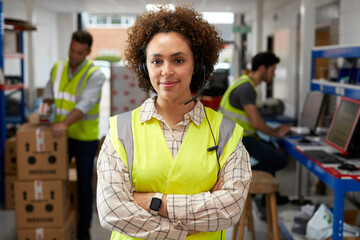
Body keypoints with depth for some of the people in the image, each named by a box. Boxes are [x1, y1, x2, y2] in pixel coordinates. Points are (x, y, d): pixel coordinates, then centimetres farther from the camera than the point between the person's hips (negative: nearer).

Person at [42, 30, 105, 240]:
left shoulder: (95, 75, -16)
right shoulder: (57, 69, 2)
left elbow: (85, 104, -30)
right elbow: (49, 95, 14)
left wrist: (64, 123, -43)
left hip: (85, 138, -4)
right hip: (61, 135, 5)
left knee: (84, 184, 6)